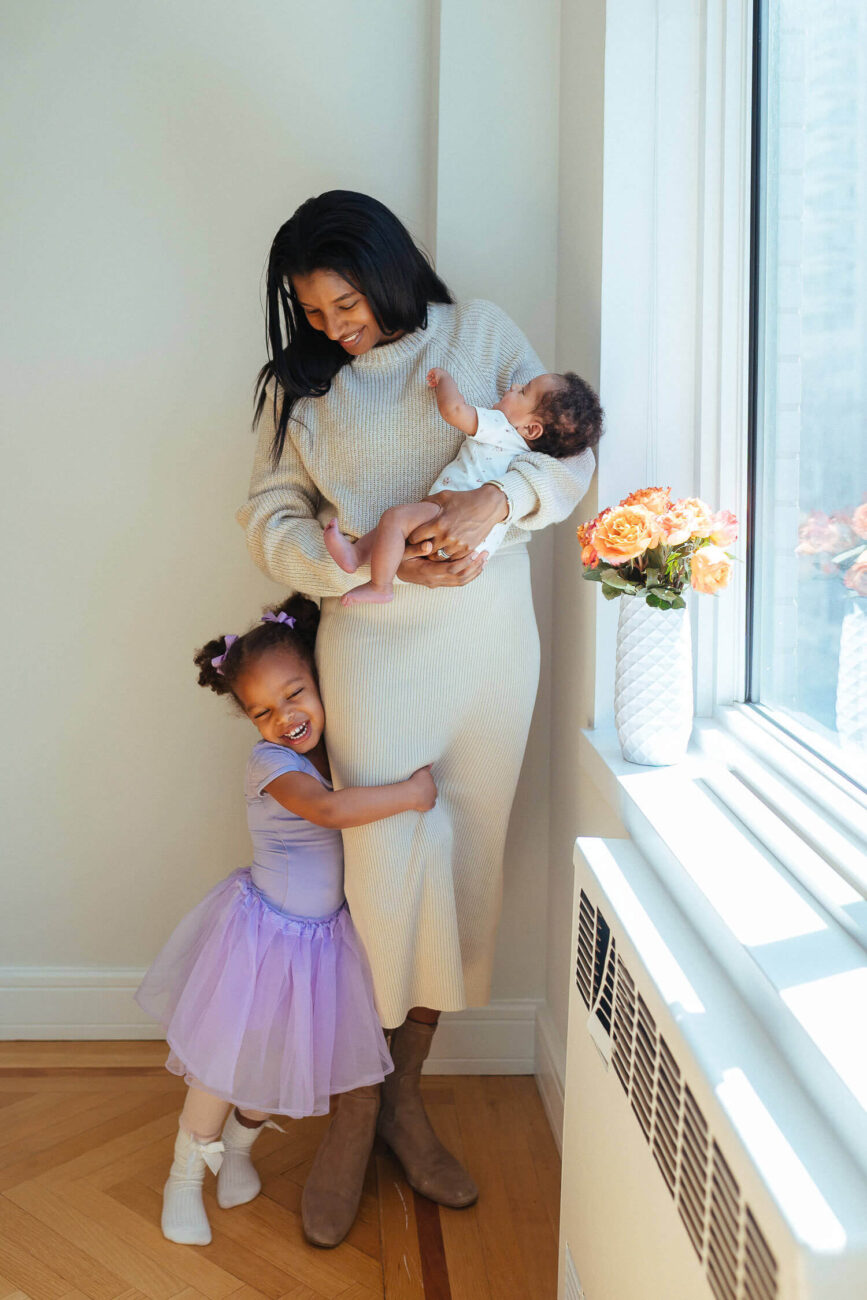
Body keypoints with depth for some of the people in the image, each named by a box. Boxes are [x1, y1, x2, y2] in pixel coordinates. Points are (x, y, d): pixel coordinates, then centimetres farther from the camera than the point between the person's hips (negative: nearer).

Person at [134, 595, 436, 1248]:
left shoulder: (341, 746, -3)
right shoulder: (272, 762, -24)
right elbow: (329, 810, -39)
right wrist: (411, 793, -33)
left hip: (325, 935, 6)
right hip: (263, 931, -6)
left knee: (279, 1059, 17)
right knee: (225, 1061, 6)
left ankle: (239, 1147, 44)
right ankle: (186, 1177, 29)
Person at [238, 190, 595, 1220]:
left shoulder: (479, 332, 6)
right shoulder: (300, 382, 6)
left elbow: (571, 453, 0)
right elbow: (271, 520, 0)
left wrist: (496, 499, -22)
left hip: (490, 642, 2)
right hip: (374, 645, -1)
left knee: (461, 861, 7)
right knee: (389, 864, -3)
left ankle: (403, 1096, 24)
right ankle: (360, 1101, 17)